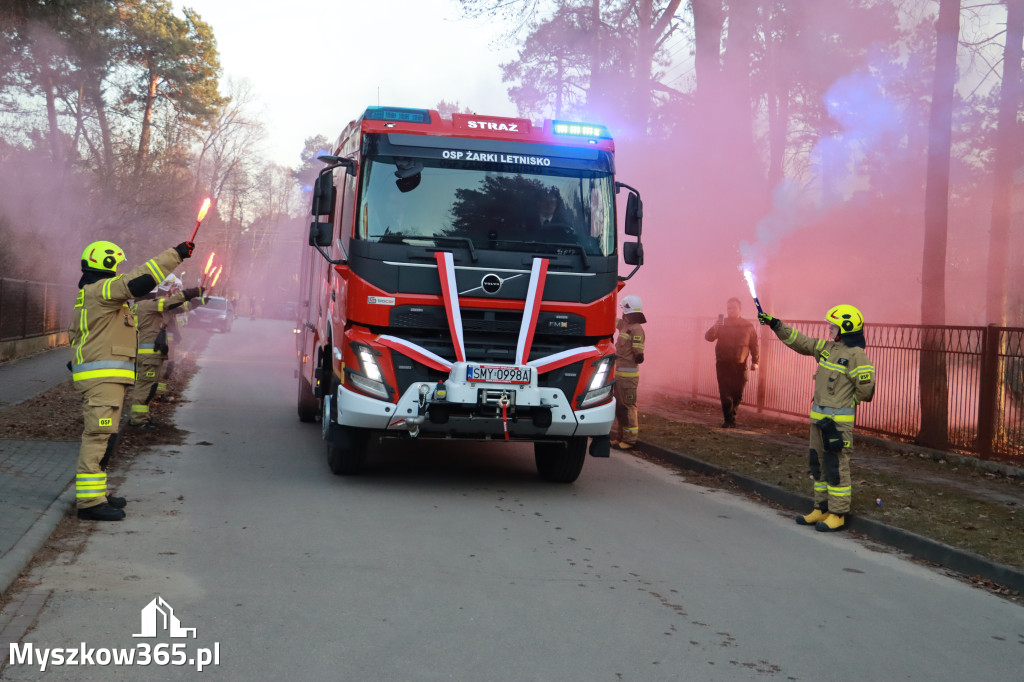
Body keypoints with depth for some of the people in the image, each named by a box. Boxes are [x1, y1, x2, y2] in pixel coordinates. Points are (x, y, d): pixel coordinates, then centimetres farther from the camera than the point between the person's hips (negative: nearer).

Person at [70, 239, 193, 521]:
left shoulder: (89, 295, 20)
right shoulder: (102, 290, -13)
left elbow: (75, 332, 27)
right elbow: (140, 280, -23)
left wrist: (77, 361, 33)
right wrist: (175, 254, -18)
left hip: (105, 378, 11)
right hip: (103, 377, -11)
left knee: (99, 435, 17)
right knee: (100, 435, -12)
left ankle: (94, 492, 24)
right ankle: (89, 501, -14)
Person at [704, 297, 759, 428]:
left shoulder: (748, 325, 5)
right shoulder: (721, 324, 5)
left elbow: (754, 344, 8)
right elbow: (708, 337, -5)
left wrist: (755, 361, 2)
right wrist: (714, 328, -25)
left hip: (740, 365, 1)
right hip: (723, 364, -1)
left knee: (737, 394, 5)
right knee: (725, 394, -9)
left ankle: (730, 418, 21)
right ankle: (729, 420, -9)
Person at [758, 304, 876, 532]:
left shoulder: (856, 355, -13)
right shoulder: (826, 348, 11)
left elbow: (866, 390, -13)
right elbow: (799, 341, 17)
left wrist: (845, 400, 1)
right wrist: (776, 325, 12)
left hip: (838, 420, -9)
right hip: (819, 417, 9)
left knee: (836, 466, -5)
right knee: (818, 463, 14)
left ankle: (837, 515, 1)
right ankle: (821, 509, 23)